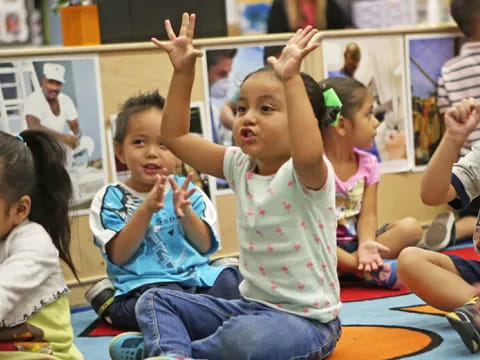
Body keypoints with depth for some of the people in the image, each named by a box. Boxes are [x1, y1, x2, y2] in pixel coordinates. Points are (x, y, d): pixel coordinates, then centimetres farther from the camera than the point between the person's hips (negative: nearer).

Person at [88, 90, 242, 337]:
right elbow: (119, 256, -9)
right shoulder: (111, 198, 3)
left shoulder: (185, 190, 12)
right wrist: (146, 209, -19)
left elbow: (206, 246, 6)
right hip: (144, 285, -5)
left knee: (232, 281, -21)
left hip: (197, 277, 5)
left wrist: (185, 213, -13)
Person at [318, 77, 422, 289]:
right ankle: (372, 270, -26)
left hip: (354, 242, 5)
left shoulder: (368, 163, 2)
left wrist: (366, 244, -28)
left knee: (410, 227, -16)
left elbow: (368, 215, -3)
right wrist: (354, 262, -29)